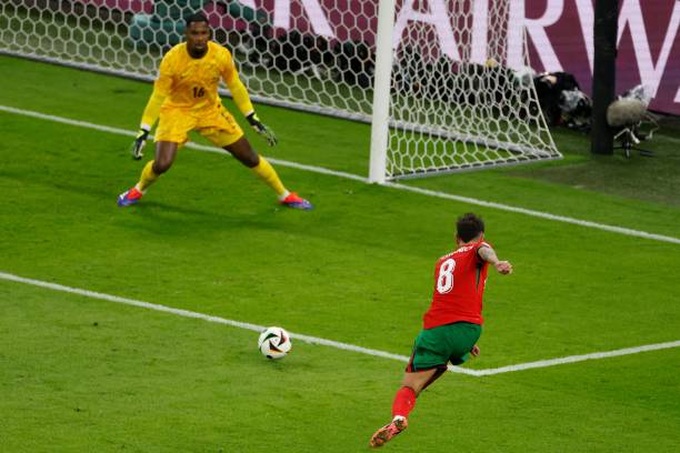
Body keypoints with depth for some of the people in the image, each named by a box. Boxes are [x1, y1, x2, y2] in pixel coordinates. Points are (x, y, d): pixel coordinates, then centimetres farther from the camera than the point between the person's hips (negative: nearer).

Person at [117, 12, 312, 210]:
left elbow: (235, 87, -3)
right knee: (162, 164, -19)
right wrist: (143, 132, -20)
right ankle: (138, 190, 15)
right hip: (178, 111, -2)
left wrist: (253, 120, 0)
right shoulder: (172, 59, -26)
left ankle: (285, 195, 24)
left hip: (211, 111, 2)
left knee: (249, 157, 4)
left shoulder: (221, 55, -20)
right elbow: (158, 96, -19)